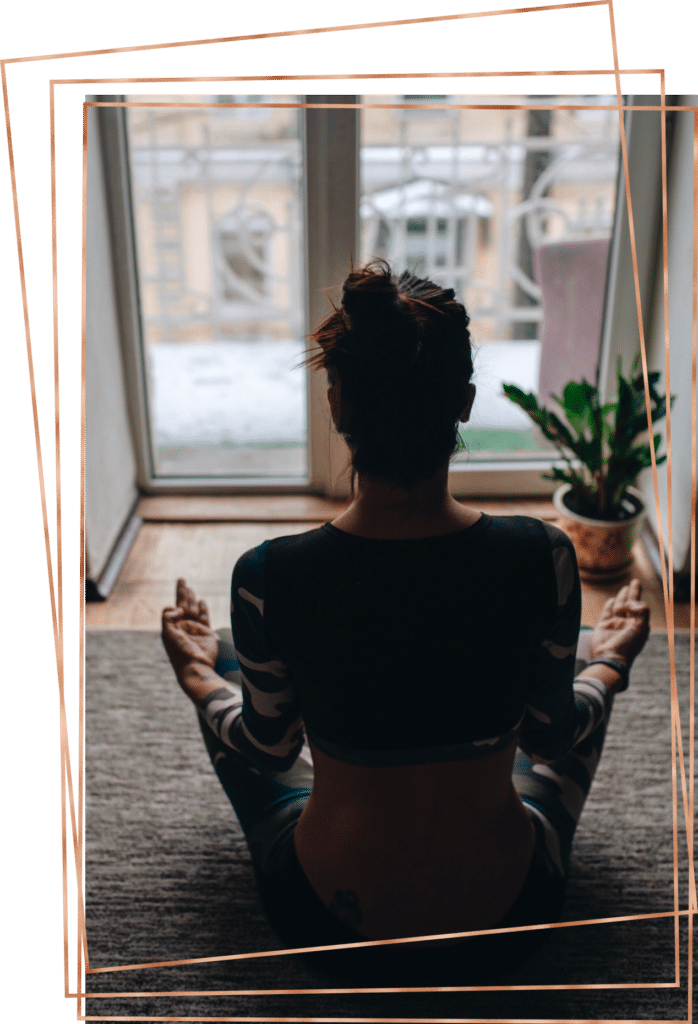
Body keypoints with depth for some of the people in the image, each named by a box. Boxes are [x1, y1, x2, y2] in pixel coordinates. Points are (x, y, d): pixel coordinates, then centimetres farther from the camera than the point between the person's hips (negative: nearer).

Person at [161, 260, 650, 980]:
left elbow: (268, 747, -8)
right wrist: (609, 662, 15)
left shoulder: (271, 576, -26)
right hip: (508, 917, 1)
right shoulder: (541, 557, -24)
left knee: (231, 675, 23)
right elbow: (552, 737, -7)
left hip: (325, 916, 0)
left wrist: (200, 679, 14)